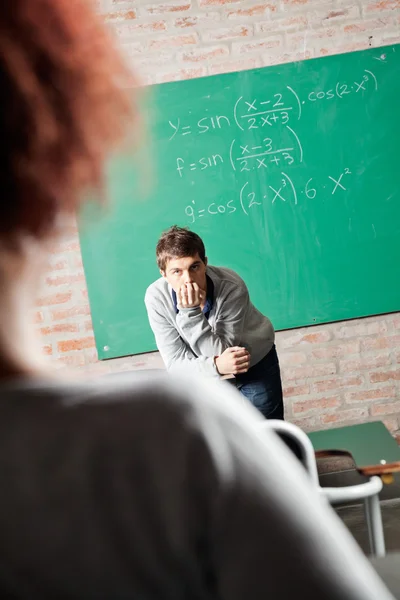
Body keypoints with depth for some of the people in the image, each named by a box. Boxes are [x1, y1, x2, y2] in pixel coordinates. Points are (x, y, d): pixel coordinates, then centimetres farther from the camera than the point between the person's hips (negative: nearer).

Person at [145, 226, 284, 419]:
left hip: (255, 361, -1)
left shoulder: (232, 288, -35)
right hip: (206, 369, 2)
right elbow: (175, 362, -25)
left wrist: (191, 312, -46)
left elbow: (219, 352, -34)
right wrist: (216, 365, -42)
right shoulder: (156, 297, -28)